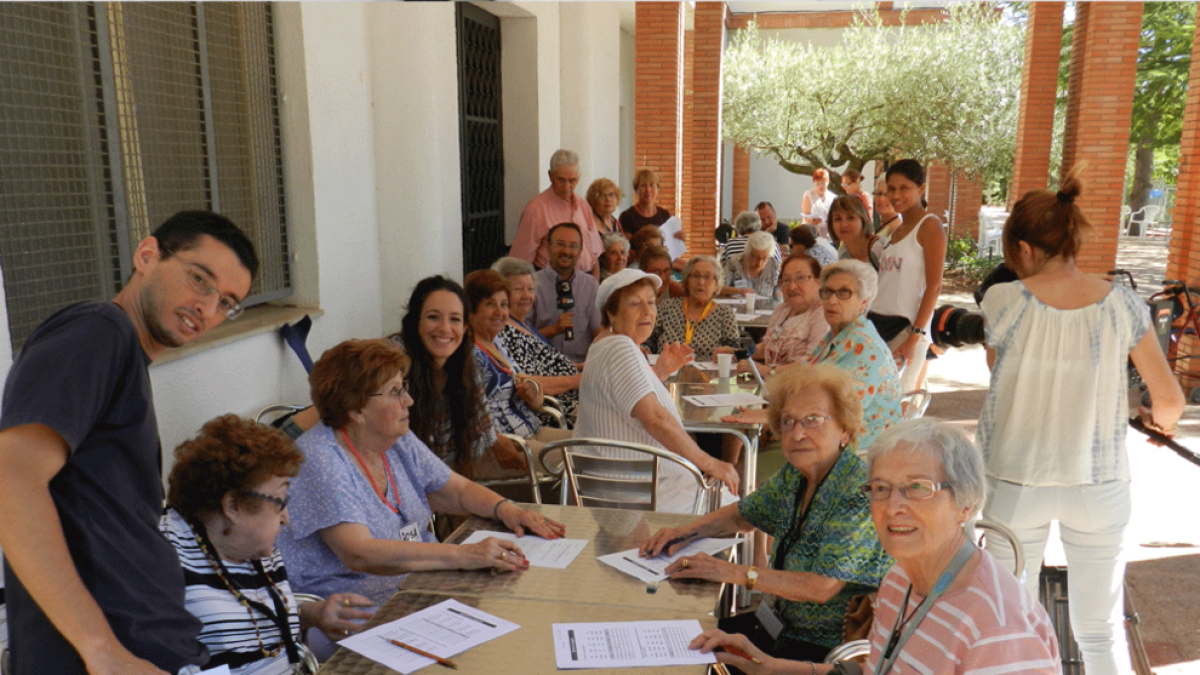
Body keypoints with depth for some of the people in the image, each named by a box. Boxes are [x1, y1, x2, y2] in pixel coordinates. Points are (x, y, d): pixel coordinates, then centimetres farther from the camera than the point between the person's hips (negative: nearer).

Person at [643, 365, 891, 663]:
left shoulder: (861, 493, -23)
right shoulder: (794, 475, 0)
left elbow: (821, 587, -29)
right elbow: (742, 515, 15)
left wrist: (734, 572, -30)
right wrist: (687, 531, -2)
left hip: (830, 649, -7)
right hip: (785, 625, 7)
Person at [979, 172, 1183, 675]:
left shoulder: (1004, 300, -11)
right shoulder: (1123, 304, -7)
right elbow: (1170, 399, -1)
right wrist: (1159, 420, 21)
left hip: (1016, 482, -1)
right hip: (1099, 483, 2)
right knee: (1102, 631, 17)